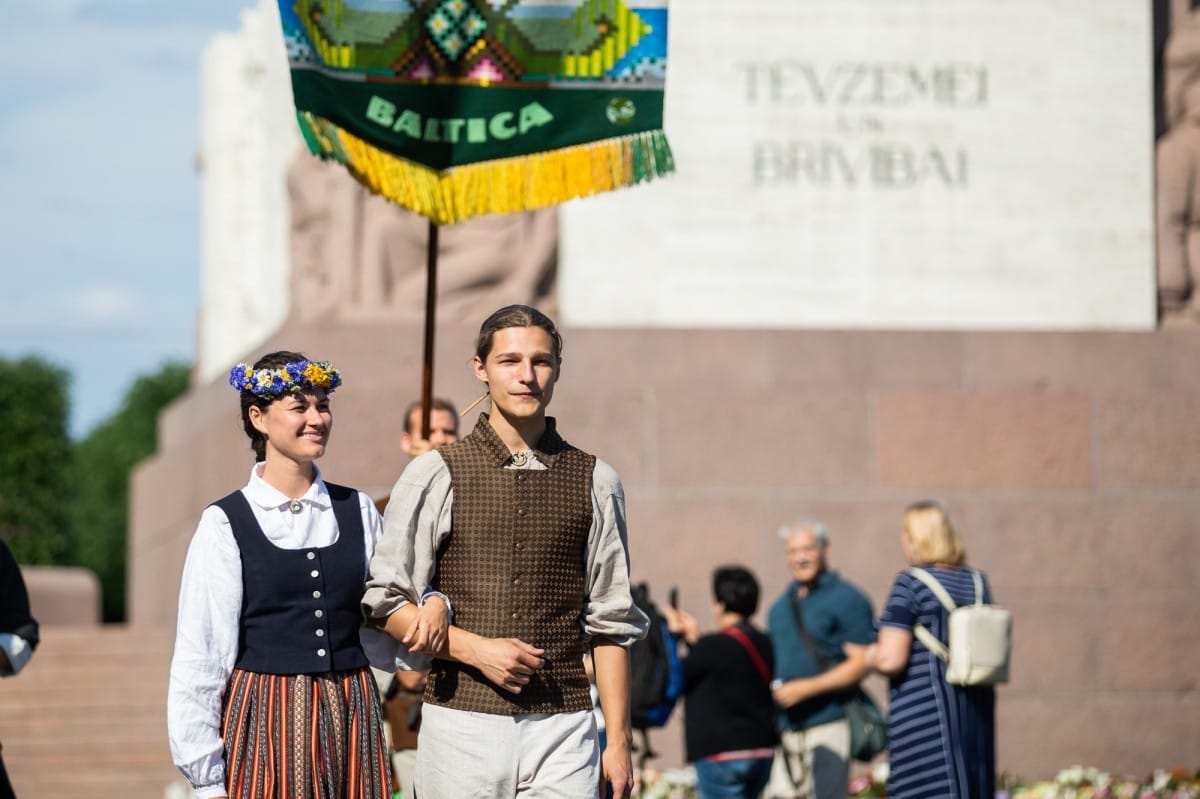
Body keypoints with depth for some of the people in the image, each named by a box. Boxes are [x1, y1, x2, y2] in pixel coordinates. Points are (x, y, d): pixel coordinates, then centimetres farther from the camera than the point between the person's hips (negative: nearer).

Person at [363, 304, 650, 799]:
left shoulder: (594, 482, 9)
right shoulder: (433, 477, 5)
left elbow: (610, 623, 10)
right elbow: (386, 603, 4)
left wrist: (619, 739, 6)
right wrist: (476, 649, -10)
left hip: (563, 726, 1)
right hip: (462, 720, -1)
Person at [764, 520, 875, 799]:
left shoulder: (847, 599, -2)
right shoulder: (780, 607, 20)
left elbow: (860, 663, -10)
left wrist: (807, 688, -16)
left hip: (828, 723, -7)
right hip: (785, 730, 7)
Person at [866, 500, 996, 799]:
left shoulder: (909, 584, -10)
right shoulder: (977, 584, 9)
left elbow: (891, 660, -15)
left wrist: (871, 655, 5)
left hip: (923, 717, -7)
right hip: (974, 717, 7)